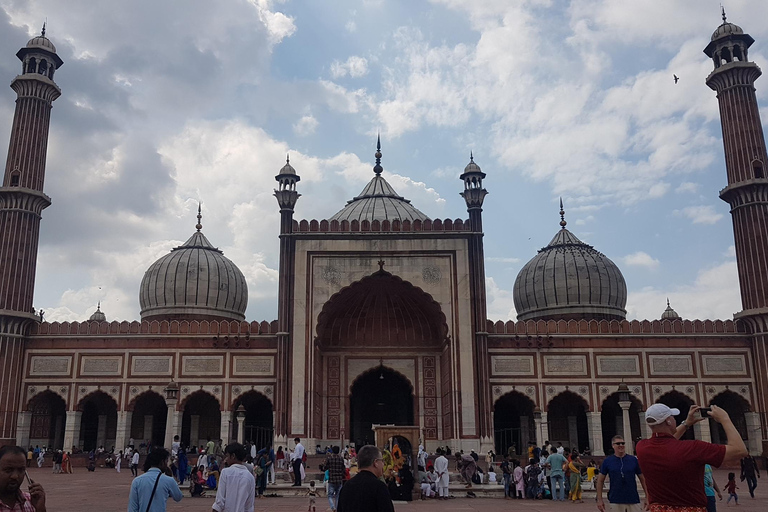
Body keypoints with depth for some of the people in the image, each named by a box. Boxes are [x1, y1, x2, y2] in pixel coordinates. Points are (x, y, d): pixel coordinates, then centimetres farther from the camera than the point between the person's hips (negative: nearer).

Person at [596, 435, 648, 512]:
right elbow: (600, 480, 5)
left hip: (633, 500, 1)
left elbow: (642, 479, 8)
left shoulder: (633, 460, 3)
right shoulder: (607, 461, 1)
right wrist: (599, 499, 0)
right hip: (616, 501, -1)